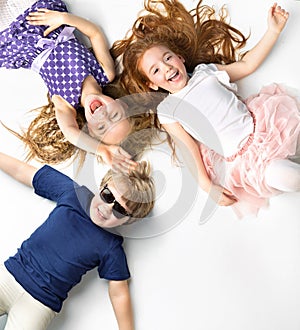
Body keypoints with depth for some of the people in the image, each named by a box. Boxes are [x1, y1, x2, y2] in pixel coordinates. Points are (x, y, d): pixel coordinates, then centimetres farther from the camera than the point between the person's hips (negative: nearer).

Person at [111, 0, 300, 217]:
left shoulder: (205, 71, 12)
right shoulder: (167, 111, 2)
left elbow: (248, 64, 19)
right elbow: (189, 148, -3)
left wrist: (274, 30, 14)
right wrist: (207, 185, -11)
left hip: (261, 124, 5)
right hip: (239, 156, -4)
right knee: (282, 176, -28)